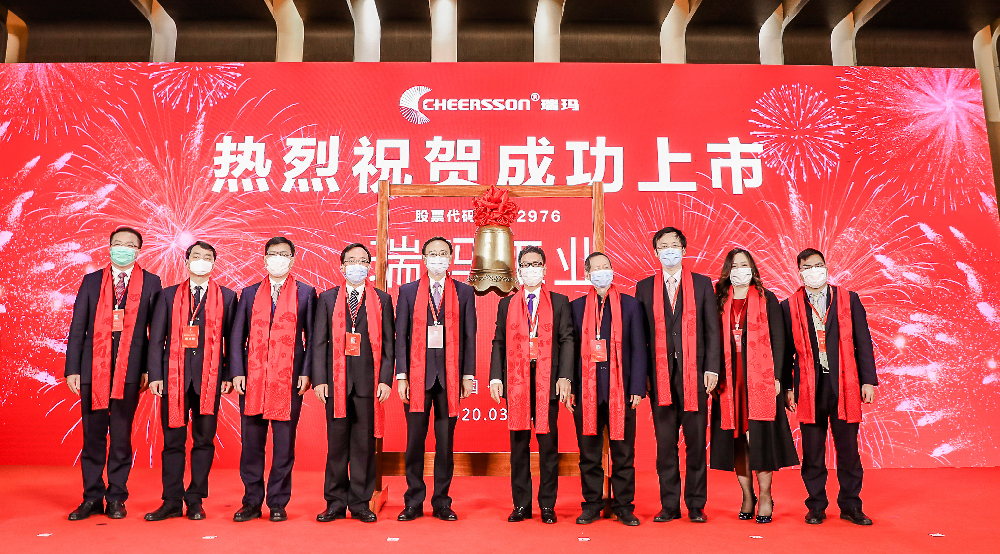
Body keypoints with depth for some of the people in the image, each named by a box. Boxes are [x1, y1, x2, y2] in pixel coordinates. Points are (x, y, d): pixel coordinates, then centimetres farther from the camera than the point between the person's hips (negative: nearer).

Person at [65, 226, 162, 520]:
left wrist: (150, 368, -4)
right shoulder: (91, 281, 11)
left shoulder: (150, 283, 5)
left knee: (122, 436, 5)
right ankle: (92, 497, 18)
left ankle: (116, 498, 16)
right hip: (93, 368, 2)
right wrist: (72, 369, 2)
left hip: (130, 370, -2)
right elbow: (77, 328, 8)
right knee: (93, 435, 7)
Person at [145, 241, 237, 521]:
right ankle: (172, 501, 12)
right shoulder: (168, 295, 11)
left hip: (210, 377, 0)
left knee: (204, 439, 3)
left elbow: (232, 339, 7)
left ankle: (195, 500, 13)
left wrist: (229, 375, -1)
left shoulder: (227, 297, 9)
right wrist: (155, 375, -1)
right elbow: (156, 338, 8)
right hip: (174, 375, 1)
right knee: (173, 440, 3)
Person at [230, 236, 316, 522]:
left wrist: (306, 372, -5)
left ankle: (278, 503, 15)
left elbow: (312, 336, 5)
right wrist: (237, 372, 0)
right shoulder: (249, 293, 13)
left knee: (284, 443, 3)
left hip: (289, 379, -2)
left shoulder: (306, 293, 7)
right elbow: (237, 335, 10)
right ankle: (252, 502, 18)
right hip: (253, 377, 2)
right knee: (251, 443, 6)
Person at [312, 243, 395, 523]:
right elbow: (319, 342, 5)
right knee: (336, 443, 5)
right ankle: (336, 503, 16)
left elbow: (389, 343, 5)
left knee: (365, 443, 4)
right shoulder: (327, 299, 10)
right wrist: (319, 379, -3)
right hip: (336, 381, 0)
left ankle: (360, 503, 14)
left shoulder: (382, 300, 8)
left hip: (368, 381, 0)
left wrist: (385, 379, -4)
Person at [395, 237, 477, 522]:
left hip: (450, 375, 0)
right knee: (414, 440, 4)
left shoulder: (464, 292, 8)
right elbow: (400, 335, 4)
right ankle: (414, 503, 16)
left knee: (446, 441, 5)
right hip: (418, 374, 0)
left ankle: (442, 502, 16)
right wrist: (401, 375, -3)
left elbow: (469, 335, 6)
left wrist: (468, 375, 0)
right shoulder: (408, 291, 8)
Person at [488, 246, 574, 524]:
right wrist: (495, 377, 0)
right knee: (518, 444, 5)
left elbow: (567, 340, 3)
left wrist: (565, 377, -8)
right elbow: (499, 343, 11)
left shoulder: (559, 302, 9)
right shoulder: (506, 305, 13)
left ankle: (547, 505, 12)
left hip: (548, 381, -1)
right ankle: (521, 505, 14)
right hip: (516, 381, 1)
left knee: (548, 443, 2)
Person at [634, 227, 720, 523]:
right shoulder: (644, 287, 10)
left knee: (696, 441, 3)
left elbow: (712, 329, 5)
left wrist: (712, 368, -4)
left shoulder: (702, 284, 8)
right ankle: (669, 505, 15)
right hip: (660, 374, 1)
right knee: (665, 443, 5)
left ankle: (696, 505, 15)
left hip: (694, 374, -1)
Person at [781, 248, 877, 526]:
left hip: (844, 385, 1)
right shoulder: (789, 306, 4)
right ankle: (816, 506, 18)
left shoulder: (849, 299, 7)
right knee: (812, 451, 5)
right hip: (809, 388, 0)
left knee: (848, 449, 6)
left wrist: (868, 380, 1)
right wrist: (787, 387, 2)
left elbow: (863, 342, 7)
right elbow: (786, 350, 6)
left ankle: (850, 506, 20)